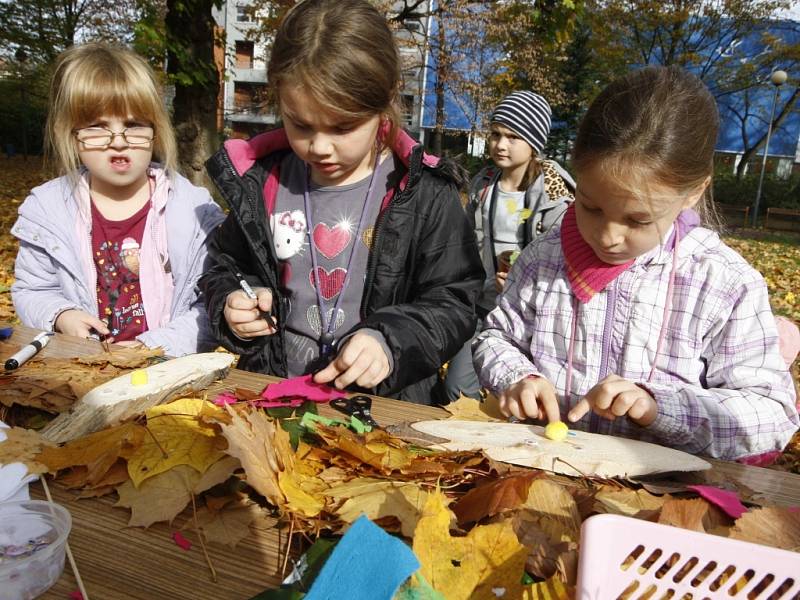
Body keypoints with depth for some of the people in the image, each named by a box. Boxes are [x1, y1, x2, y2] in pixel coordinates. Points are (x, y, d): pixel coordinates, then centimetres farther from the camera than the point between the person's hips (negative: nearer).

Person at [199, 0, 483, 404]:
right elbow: (226, 268, 17)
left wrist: (391, 341, -19)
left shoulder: (425, 192, -6)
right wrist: (231, 304, -4)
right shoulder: (259, 181, 3)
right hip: (273, 396, 3)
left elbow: (452, 302, -3)